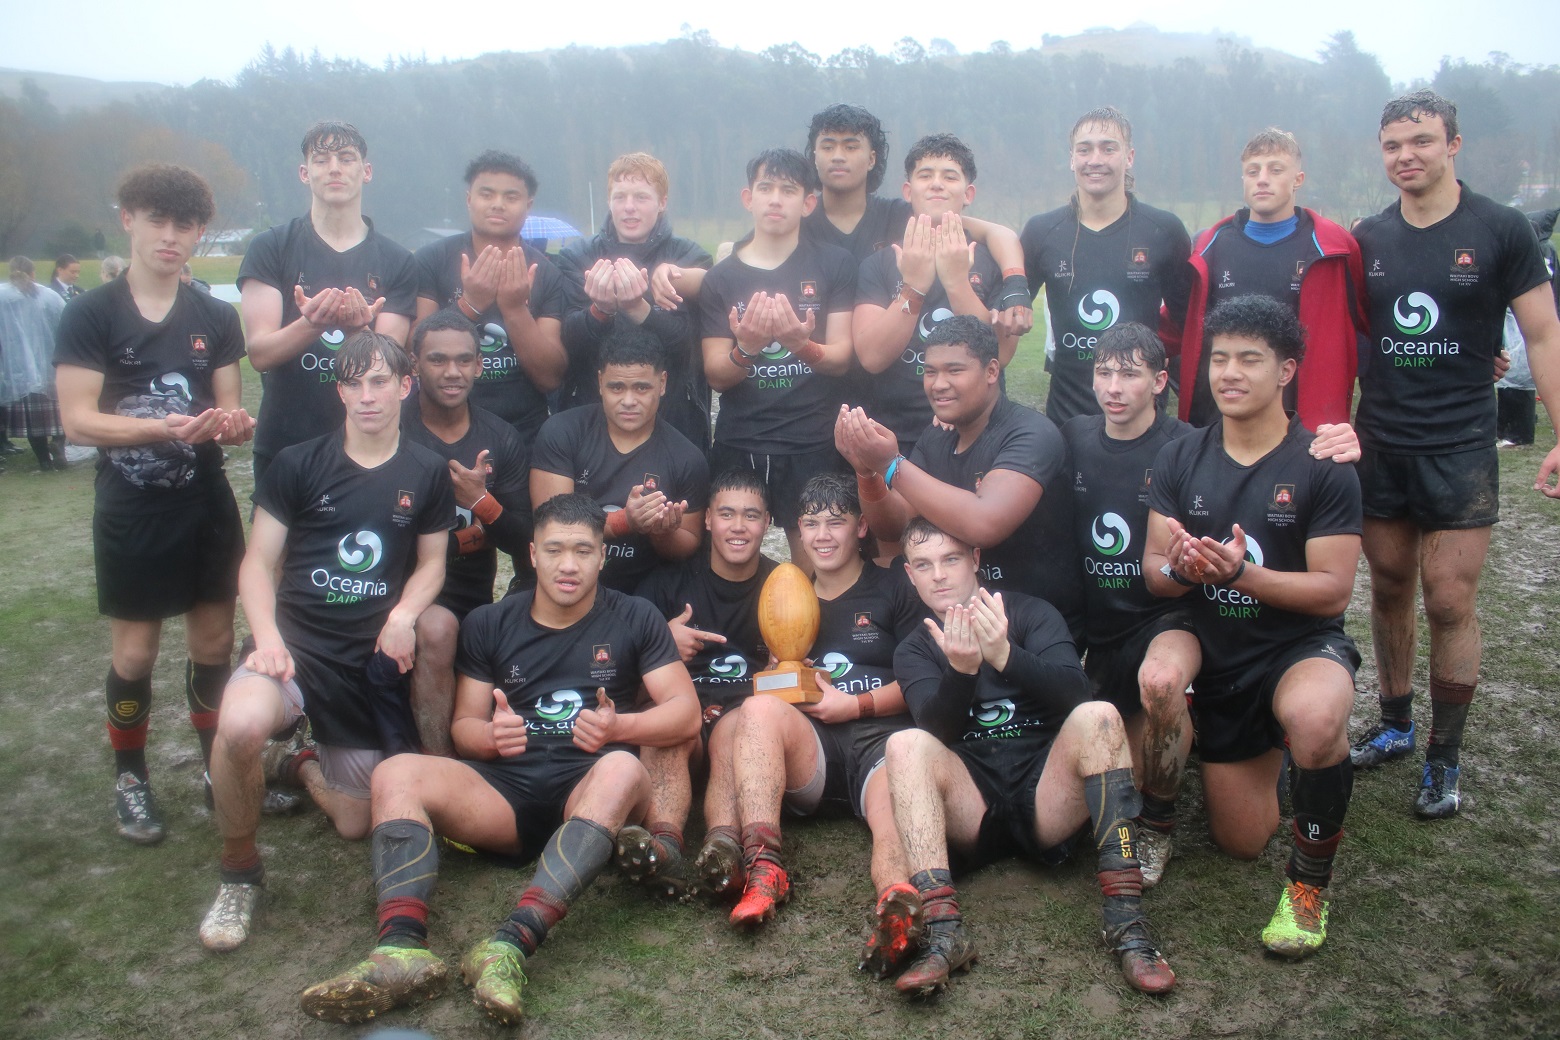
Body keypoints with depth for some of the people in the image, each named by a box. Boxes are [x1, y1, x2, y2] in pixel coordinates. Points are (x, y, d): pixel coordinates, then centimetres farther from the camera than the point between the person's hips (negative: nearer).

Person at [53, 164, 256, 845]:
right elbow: (78, 420, -11)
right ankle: (131, 778, 23)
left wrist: (235, 424, -17)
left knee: (214, 643, 8)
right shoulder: (91, 316, -5)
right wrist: (162, 427, -27)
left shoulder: (214, 318, 6)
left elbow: (229, 411, 7)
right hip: (130, 511, -3)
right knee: (135, 652, 3)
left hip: (206, 505, 3)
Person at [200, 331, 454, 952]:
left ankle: (300, 765, 42)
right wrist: (267, 637, -16)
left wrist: (403, 614, -9)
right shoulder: (299, 465, 1)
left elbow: (431, 563, 12)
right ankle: (239, 873, -8)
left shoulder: (427, 474, 5)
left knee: (354, 825, 6)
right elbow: (259, 562, 1)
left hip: (371, 659, 2)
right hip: (297, 641, -2)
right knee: (240, 724, -37)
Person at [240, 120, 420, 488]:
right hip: (284, 447, 0)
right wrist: (312, 324, -29)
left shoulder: (397, 262, 2)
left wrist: (356, 328, -27)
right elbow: (260, 352, -9)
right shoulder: (270, 248, 1)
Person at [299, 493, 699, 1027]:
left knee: (622, 768, -37)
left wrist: (618, 726, -19)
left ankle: (513, 945, -50)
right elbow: (465, 726, 11)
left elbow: (686, 712, 0)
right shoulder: (488, 624, 13)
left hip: (591, 794, -2)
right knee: (396, 774, -21)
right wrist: (491, 736, -13)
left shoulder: (635, 619, 7)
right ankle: (403, 947, -42)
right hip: (506, 792, 3)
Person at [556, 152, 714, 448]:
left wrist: (638, 308, -30)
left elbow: (687, 341, -12)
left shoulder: (691, 257, 2)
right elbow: (568, 342, -6)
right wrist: (600, 310, -26)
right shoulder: (576, 257, 7)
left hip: (674, 420, -1)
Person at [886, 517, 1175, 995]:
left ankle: (1126, 919, -30)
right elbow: (937, 729, -9)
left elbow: (1074, 692, -11)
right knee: (906, 744, -25)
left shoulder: (1032, 614, 9)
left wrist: (1005, 656, -29)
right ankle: (942, 931, -39)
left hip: (1047, 797, -1)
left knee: (1097, 716, -26)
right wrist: (961, 669, -29)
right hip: (972, 809, 1)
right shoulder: (914, 651, 12)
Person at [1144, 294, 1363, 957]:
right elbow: (1153, 573, -4)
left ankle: (1310, 883, -14)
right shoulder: (1181, 460, 0)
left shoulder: (1322, 466, -12)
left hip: (1303, 647, -4)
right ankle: (1266, 753, 43)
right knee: (1240, 844, 9)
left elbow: (1333, 590, -16)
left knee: (1314, 720, -42)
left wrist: (1240, 573, -30)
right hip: (1218, 660, 4)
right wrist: (1181, 570, -27)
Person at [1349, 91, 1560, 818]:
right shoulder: (1367, 240, 6)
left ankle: (1444, 758, 10)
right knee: (1389, 589, 11)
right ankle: (1394, 724, 28)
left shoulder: (1500, 231, -4)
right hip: (1378, 444, 3)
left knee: (1450, 602, -3)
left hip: (1459, 447, -3)